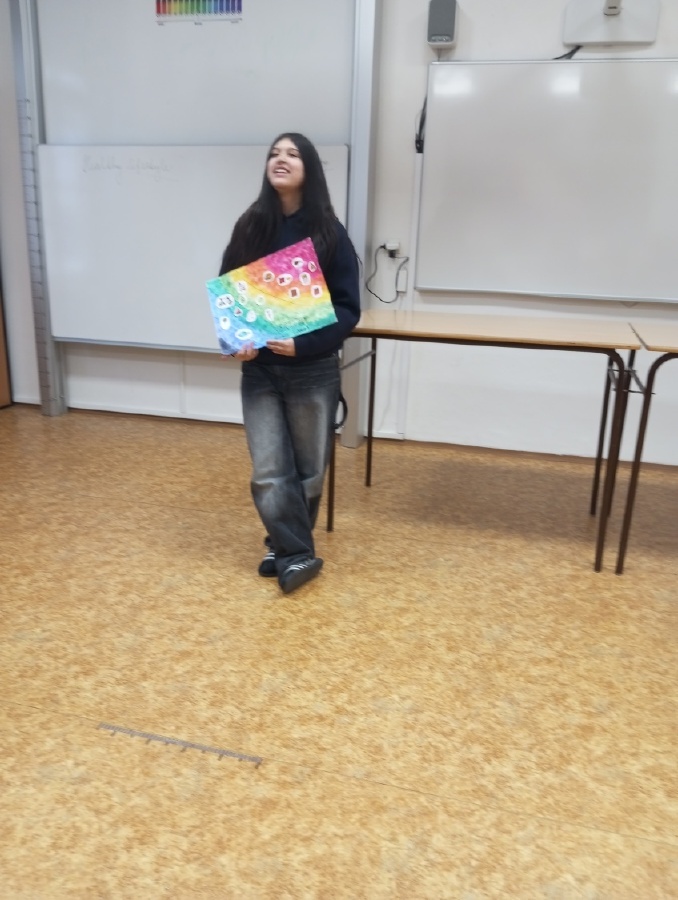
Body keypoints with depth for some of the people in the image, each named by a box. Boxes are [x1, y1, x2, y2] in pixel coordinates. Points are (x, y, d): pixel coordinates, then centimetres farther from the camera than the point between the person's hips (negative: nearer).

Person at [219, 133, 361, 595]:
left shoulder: (329, 233, -5)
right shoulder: (250, 227, 3)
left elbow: (348, 308, -7)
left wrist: (303, 344, -20)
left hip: (313, 371, -2)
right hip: (259, 370, 2)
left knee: (308, 470, 10)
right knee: (268, 472, -1)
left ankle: (287, 547, 31)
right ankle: (298, 554, 16)